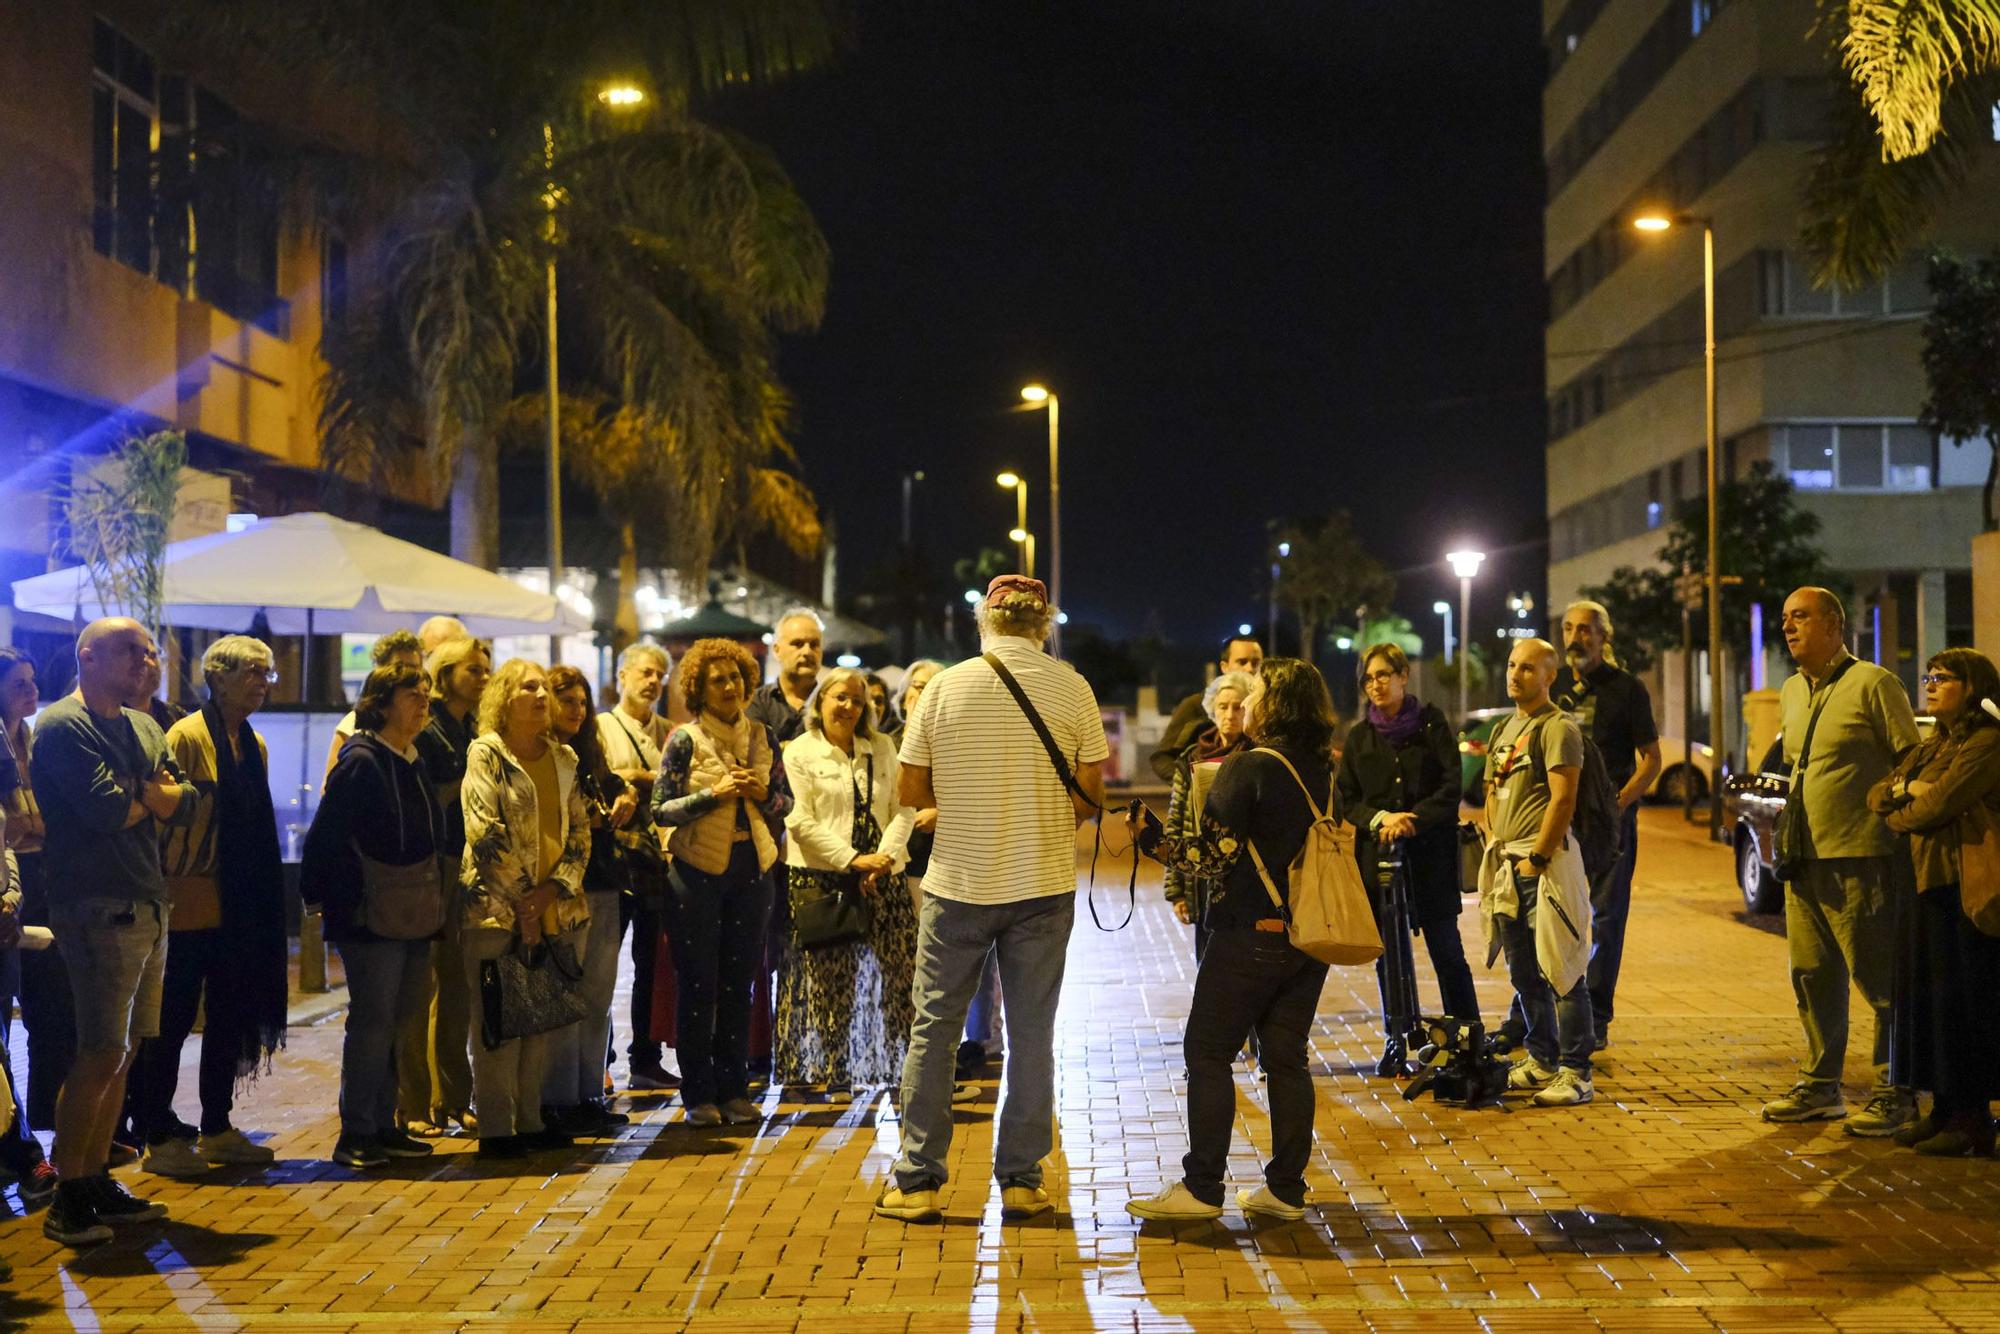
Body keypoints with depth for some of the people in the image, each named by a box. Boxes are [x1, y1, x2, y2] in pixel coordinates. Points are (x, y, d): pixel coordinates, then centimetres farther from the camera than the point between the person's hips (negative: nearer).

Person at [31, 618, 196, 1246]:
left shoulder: (145, 728, 19)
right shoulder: (63, 726, -7)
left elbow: (185, 803, 10)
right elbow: (104, 811, -18)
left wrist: (146, 793, -10)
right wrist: (153, 796, 1)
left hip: (147, 906, 8)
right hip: (100, 908, -8)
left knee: (121, 1051, 10)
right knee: (102, 1052, -10)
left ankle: (98, 1180, 17)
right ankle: (67, 1198, -3)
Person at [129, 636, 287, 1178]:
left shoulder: (254, 745, 13)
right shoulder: (186, 736, -10)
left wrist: (260, 901, 15)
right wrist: (161, 888, -15)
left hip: (236, 908, 8)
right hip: (187, 905, -8)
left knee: (229, 1017, 12)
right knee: (172, 1021, -1)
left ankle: (216, 1129, 22)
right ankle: (159, 1139, 7)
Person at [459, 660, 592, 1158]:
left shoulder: (564, 757, 13)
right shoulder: (486, 755, -3)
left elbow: (580, 830, 11)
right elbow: (485, 831, -11)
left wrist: (555, 887, -4)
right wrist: (520, 901, -13)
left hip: (554, 907, 5)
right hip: (497, 908, -5)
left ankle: (530, 1120, 17)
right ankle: (496, 1128, 2)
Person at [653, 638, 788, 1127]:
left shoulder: (762, 736, 6)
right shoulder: (684, 740, -5)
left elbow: (786, 804, 12)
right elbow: (660, 809, -9)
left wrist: (763, 795, -9)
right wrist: (714, 794, -18)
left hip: (751, 868, 4)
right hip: (699, 869, -4)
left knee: (739, 984, 8)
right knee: (699, 986, 1)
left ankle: (734, 1091, 16)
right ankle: (699, 1096, 8)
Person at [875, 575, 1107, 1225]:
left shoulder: (945, 687, -3)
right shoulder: (1072, 689, -2)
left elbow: (912, 791, -1)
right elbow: (1091, 796, -1)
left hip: (958, 884, 0)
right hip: (1044, 885, 1)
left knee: (934, 1031, 8)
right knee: (1031, 1033, 9)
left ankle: (917, 1182, 10)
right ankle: (1021, 1181, 13)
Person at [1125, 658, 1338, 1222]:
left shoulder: (1247, 767, -13)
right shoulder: (1326, 770, 8)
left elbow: (1216, 854, -16)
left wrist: (1157, 839, -8)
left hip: (1252, 935, -7)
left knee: (1208, 1053, 1)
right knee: (1286, 1058, 11)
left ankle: (1202, 1187, 2)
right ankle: (1286, 1189, 13)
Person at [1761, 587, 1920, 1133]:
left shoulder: (1873, 683, -8)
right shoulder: (1792, 692, 16)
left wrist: (1901, 835, -12)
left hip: (1860, 858, -8)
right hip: (1804, 859, 8)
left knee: (1879, 979, -1)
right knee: (1813, 976, 12)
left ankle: (1895, 1093, 7)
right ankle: (1819, 1086, 21)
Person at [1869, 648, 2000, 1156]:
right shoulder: (1932, 748, 19)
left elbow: (1939, 805, -18)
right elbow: (1876, 795, 15)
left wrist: (1898, 817, 1)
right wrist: (1900, 790, -7)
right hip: (1932, 882, 9)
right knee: (1931, 995, 9)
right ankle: (1944, 1109, 17)